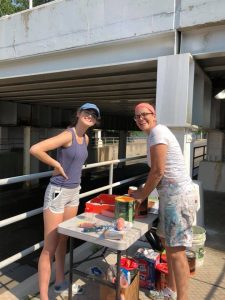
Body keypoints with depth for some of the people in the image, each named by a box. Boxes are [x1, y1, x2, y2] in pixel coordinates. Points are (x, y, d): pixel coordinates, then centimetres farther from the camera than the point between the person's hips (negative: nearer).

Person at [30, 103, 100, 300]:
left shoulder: (86, 139, 8)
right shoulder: (67, 135, -18)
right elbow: (34, 149, -27)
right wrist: (57, 165, -18)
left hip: (74, 192, 8)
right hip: (58, 192, -8)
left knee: (64, 240, 20)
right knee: (50, 247, 0)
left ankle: (60, 284, 37)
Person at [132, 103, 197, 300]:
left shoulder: (157, 132, -14)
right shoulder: (156, 134, 16)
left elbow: (158, 171, -18)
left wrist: (142, 195, -6)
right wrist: (143, 191, 13)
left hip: (178, 195, -11)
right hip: (171, 194, 11)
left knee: (176, 251, -4)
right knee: (168, 243, 19)